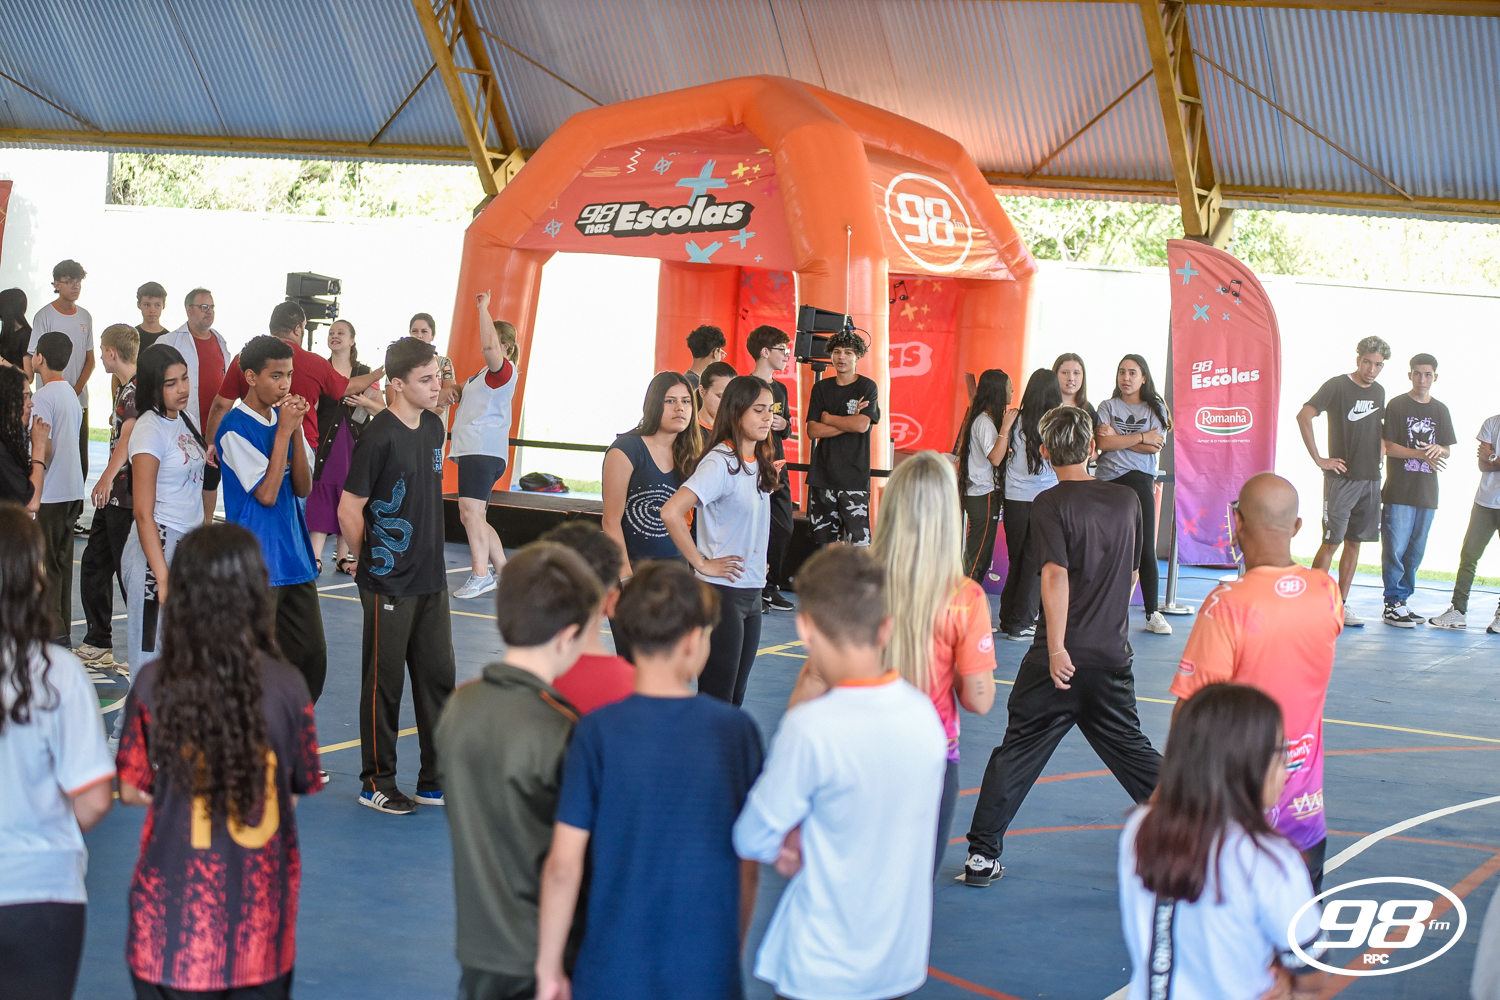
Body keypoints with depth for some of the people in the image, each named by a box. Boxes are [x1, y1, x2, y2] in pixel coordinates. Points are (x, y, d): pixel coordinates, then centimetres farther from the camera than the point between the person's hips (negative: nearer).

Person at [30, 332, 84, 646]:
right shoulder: (71, 394, 12)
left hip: (50, 494, -8)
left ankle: (54, 632, -7)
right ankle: (63, 629, 18)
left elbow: (44, 450, -19)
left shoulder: (43, 397, -14)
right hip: (72, 490, 8)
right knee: (62, 563, 13)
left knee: (45, 564, -4)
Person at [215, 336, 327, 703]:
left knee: (311, 656, 8)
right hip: (258, 564, -7)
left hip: (295, 558, 7)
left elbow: (304, 487, 4)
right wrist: (284, 431, -15)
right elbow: (266, 494, -17)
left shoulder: (284, 417, 10)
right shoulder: (235, 427, -12)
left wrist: (296, 430, -6)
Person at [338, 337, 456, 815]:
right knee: (383, 684, 4)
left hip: (431, 580, 7)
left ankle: (436, 780, 21)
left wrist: (426, 557, 16)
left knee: (438, 677, 11)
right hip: (388, 586, -7)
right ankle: (377, 784, 16)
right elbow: (349, 511, -12)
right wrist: (372, 563, 0)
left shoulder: (434, 427, 7)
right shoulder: (380, 436, -16)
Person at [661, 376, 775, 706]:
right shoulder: (720, 463, -16)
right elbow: (671, 512, -28)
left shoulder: (758, 463, 10)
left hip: (752, 591, 8)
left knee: (736, 695, 12)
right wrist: (702, 564, -20)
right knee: (716, 697, -4)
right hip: (721, 591, -8)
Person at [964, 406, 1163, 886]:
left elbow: (1056, 575, -20)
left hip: (1062, 658, -4)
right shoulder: (1126, 500, 7)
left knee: (1017, 752, 4)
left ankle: (983, 855, 5)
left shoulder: (1050, 504, -9)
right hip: (1114, 657, 4)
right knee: (1131, 749, 17)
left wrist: (1057, 648, -23)